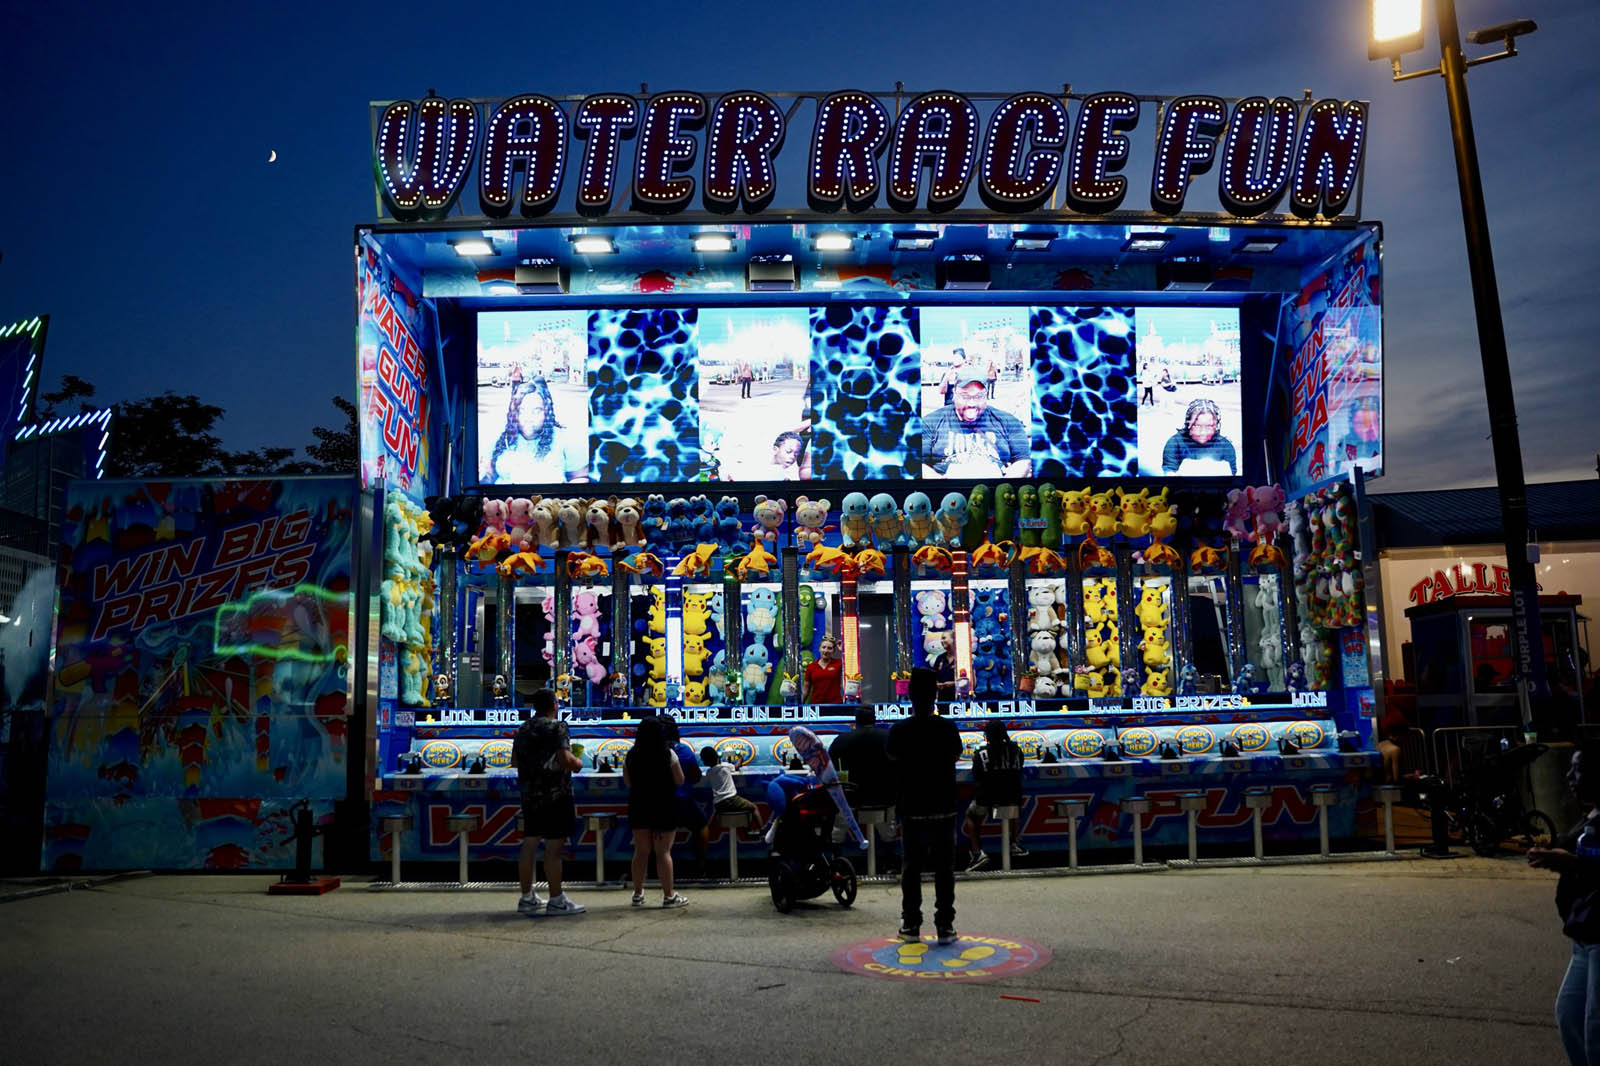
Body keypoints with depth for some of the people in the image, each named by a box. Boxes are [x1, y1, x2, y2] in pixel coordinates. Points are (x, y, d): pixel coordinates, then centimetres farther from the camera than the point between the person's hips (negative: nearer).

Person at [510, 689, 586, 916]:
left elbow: (515, 760, 18)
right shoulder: (557, 727, -11)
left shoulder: (523, 729, 11)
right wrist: (578, 762, -2)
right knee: (554, 848, -4)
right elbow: (565, 759, -22)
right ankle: (556, 901, -1)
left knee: (529, 845, 11)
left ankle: (527, 898, 18)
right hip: (555, 795, -7)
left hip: (530, 795, 7)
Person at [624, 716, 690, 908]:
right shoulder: (668, 754, -10)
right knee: (663, 852, 1)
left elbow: (627, 782, 7)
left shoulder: (631, 756, 0)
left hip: (638, 806, 4)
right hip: (664, 806, -3)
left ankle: (638, 894, 19)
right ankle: (668, 896, 5)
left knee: (641, 851, 12)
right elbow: (680, 781, -5)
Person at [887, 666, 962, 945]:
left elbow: (893, 763, 0)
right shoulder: (948, 728, -6)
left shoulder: (900, 730, -8)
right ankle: (945, 925, 8)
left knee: (911, 868, 9)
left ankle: (911, 925, 11)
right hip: (944, 807, 0)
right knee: (944, 869, 7)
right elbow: (955, 758, 7)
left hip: (912, 809, 0)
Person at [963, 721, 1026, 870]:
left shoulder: (981, 754, -9)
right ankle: (1015, 843, 36)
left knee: (970, 817, 20)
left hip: (987, 798, -4)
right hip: (1011, 797, 4)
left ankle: (977, 852, 1)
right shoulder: (1016, 750, 0)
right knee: (1014, 805, 40)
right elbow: (1019, 773, 10)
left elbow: (976, 777, 0)